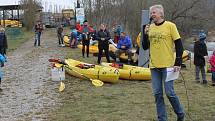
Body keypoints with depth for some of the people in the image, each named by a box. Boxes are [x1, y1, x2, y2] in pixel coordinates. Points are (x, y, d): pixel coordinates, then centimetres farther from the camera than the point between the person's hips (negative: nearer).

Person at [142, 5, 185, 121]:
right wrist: (145, 34, -5)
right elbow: (145, 47, 11)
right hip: (154, 66, 5)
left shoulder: (170, 26, -4)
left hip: (167, 65, -5)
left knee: (169, 92, -4)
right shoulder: (150, 28, 9)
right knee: (157, 94, 6)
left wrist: (178, 63, -9)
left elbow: (179, 46, -4)